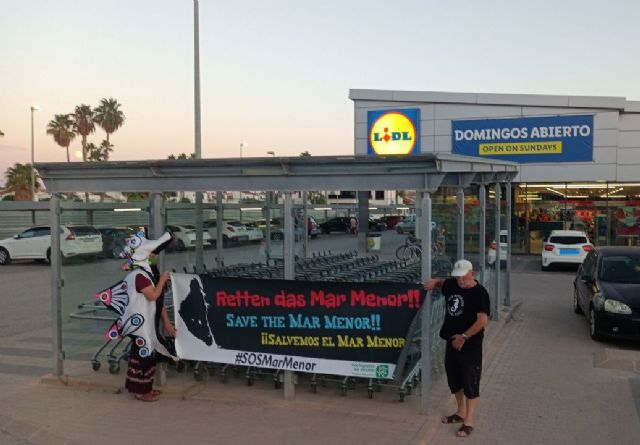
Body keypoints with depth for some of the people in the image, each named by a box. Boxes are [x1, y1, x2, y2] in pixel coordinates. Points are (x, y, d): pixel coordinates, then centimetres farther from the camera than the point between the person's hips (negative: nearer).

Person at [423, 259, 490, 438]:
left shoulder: (480, 292, -17)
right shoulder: (452, 284, 3)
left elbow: (482, 320, -24)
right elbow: (442, 282, 27)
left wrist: (464, 337, -22)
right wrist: (434, 282, 4)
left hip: (470, 345, -7)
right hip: (452, 342, 7)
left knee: (470, 383, 0)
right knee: (454, 380, 18)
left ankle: (468, 422, 8)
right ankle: (461, 412, 36)